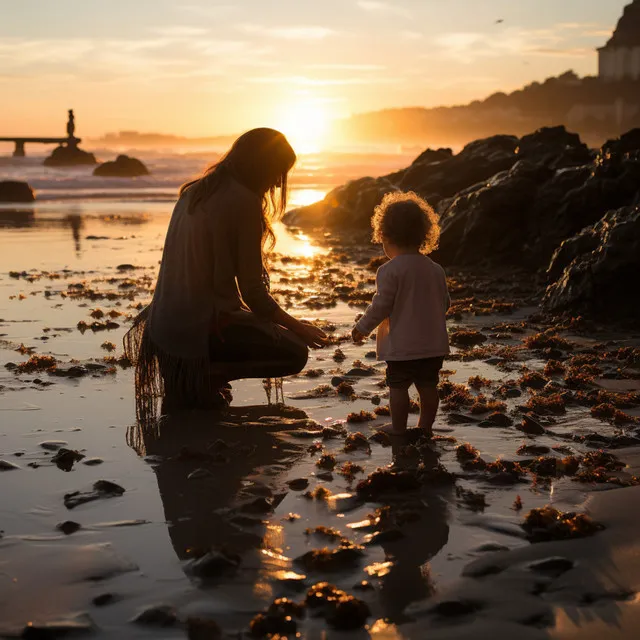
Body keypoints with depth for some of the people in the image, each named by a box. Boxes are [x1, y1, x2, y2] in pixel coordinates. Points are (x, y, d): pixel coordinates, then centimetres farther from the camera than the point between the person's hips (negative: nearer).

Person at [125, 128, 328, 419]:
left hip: (165, 322, 8)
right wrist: (296, 327, 3)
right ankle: (204, 375, -7)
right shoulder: (245, 202, -13)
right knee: (295, 353, 4)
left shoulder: (195, 191, 11)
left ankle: (182, 387, 13)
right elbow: (253, 293, -13)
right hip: (204, 326, -8)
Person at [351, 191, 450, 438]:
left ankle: (399, 428, 12)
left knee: (398, 386, 5)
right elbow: (445, 303, 13)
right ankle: (426, 426, 22)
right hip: (434, 344, 6)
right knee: (428, 386, 13)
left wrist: (362, 328, 0)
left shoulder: (390, 271, -14)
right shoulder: (436, 269, 5)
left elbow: (381, 305, -14)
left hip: (401, 346, -6)